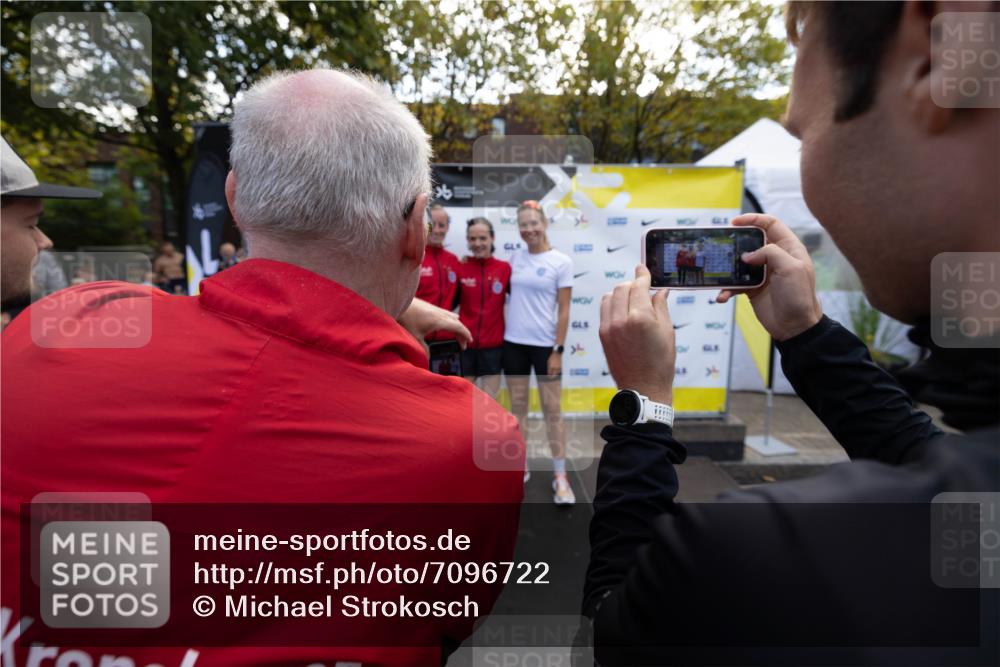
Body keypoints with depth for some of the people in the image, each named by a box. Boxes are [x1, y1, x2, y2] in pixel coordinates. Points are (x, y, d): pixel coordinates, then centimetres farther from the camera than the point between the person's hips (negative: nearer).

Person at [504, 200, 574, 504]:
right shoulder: (515, 257, 6)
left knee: (552, 409, 3)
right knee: (518, 407, 11)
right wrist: (501, 335, 6)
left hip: (544, 344, -4)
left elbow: (564, 310, -7)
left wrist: (558, 350, -11)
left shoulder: (561, 262, -5)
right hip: (514, 342, 4)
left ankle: (560, 475, 15)